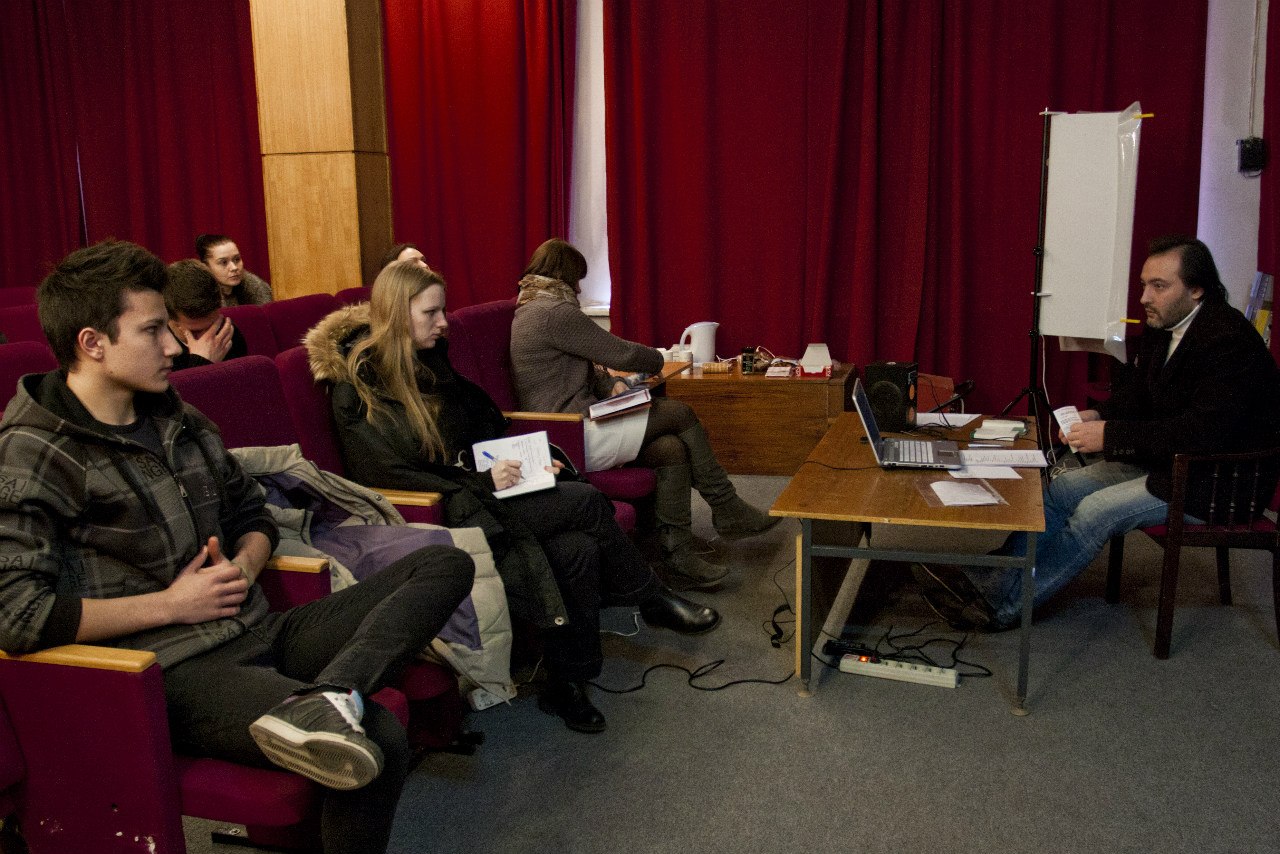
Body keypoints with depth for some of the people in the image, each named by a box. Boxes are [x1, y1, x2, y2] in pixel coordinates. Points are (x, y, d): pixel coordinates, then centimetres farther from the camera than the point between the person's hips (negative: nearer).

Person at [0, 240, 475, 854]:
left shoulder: (179, 420, 16)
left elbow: (252, 514, 26)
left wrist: (243, 566, 2)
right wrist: (172, 603, -11)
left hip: (261, 631, 9)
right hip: (177, 672, -8)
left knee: (446, 565, -6)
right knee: (379, 742, -33)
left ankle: (325, 697, -28)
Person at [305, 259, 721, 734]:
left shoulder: (430, 361, 11)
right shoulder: (358, 389, -12)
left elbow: (485, 424, 21)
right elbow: (391, 477, -16)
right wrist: (483, 483, -19)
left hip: (471, 491, 7)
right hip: (433, 515, -7)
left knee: (577, 548, -21)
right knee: (584, 501, -20)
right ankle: (653, 600, 0)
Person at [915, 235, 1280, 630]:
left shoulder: (1228, 340, -23)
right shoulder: (1160, 329, 5)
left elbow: (1202, 432, -31)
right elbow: (1133, 393, 15)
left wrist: (1111, 435, -29)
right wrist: (1098, 416, -8)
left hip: (1214, 479, -9)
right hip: (1164, 460, 9)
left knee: (1096, 510, -22)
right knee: (1062, 488, -5)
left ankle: (1003, 604, -18)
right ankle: (999, 579, -11)